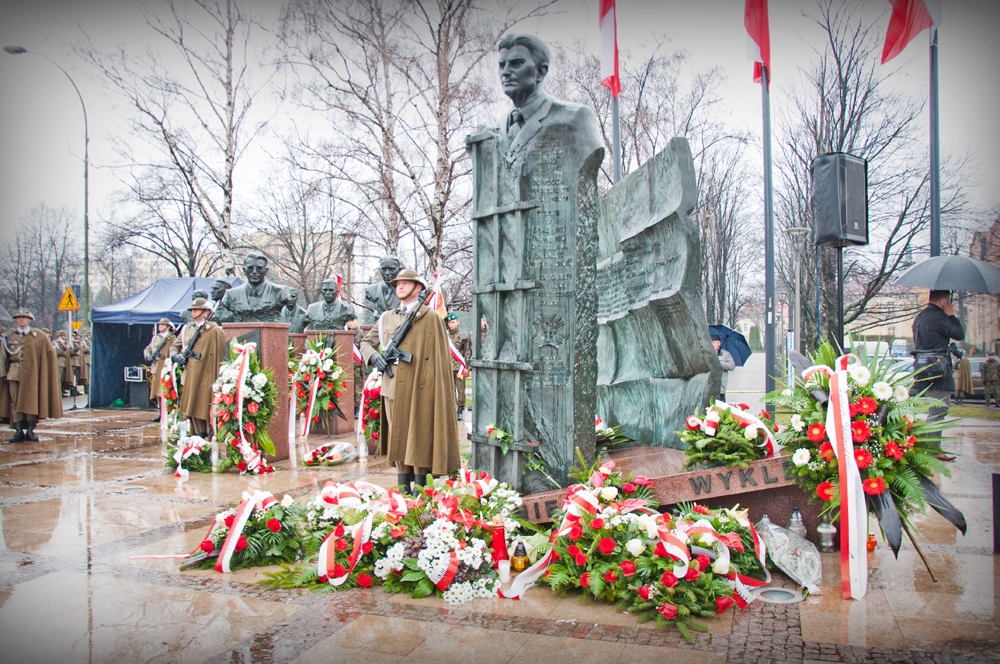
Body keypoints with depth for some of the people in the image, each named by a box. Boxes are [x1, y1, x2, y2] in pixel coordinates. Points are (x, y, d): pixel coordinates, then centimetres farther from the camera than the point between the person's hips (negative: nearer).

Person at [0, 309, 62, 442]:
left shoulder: (39, 335, 4)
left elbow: (50, 352, 5)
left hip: (31, 373, -2)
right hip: (14, 373, 2)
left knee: (31, 401, -2)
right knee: (15, 402, 0)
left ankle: (30, 431, 3)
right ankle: (19, 431, 2)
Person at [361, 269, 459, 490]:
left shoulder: (431, 318, 0)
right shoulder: (387, 318, 15)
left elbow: (439, 357, -3)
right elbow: (366, 342, 23)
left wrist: (436, 389, -10)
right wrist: (373, 356, 1)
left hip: (420, 389, -5)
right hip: (393, 388, 5)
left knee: (419, 438, -2)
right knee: (397, 437, 9)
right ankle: (403, 488, 19)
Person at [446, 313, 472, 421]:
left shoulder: (464, 335, -1)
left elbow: (468, 352, -1)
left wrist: (466, 366, -6)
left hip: (460, 367, -3)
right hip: (448, 367, 3)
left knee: (461, 390, 1)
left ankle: (460, 411, 8)